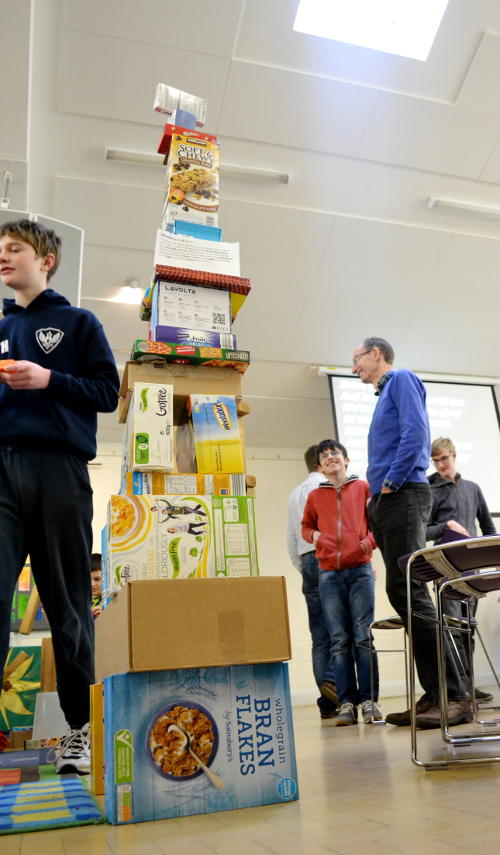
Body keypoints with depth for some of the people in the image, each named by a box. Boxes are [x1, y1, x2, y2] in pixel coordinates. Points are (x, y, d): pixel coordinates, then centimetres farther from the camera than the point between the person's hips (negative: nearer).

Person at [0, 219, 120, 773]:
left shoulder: (77, 323, 12)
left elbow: (108, 392, 3)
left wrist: (48, 380, -9)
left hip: (58, 467, -3)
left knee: (68, 604, 1)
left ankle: (81, 727, 13)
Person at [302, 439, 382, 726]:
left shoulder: (363, 487, 7)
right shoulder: (315, 496, 12)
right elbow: (306, 525, 22)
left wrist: (369, 541, -9)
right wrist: (313, 535, 1)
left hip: (360, 569, -2)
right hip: (329, 574, 2)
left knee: (363, 636, -3)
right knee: (340, 640, 3)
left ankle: (369, 700, 5)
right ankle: (347, 702, 8)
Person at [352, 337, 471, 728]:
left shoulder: (401, 379, 1)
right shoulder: (385, 395, 28)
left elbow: (416, 432, -15)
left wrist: (392, 482, -14)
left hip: (403, 496, -9)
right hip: (384, 503, 9)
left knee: (408, 593, -15)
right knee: (404, 594, 4)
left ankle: (456, 696, -12)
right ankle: (435, 696, 7)